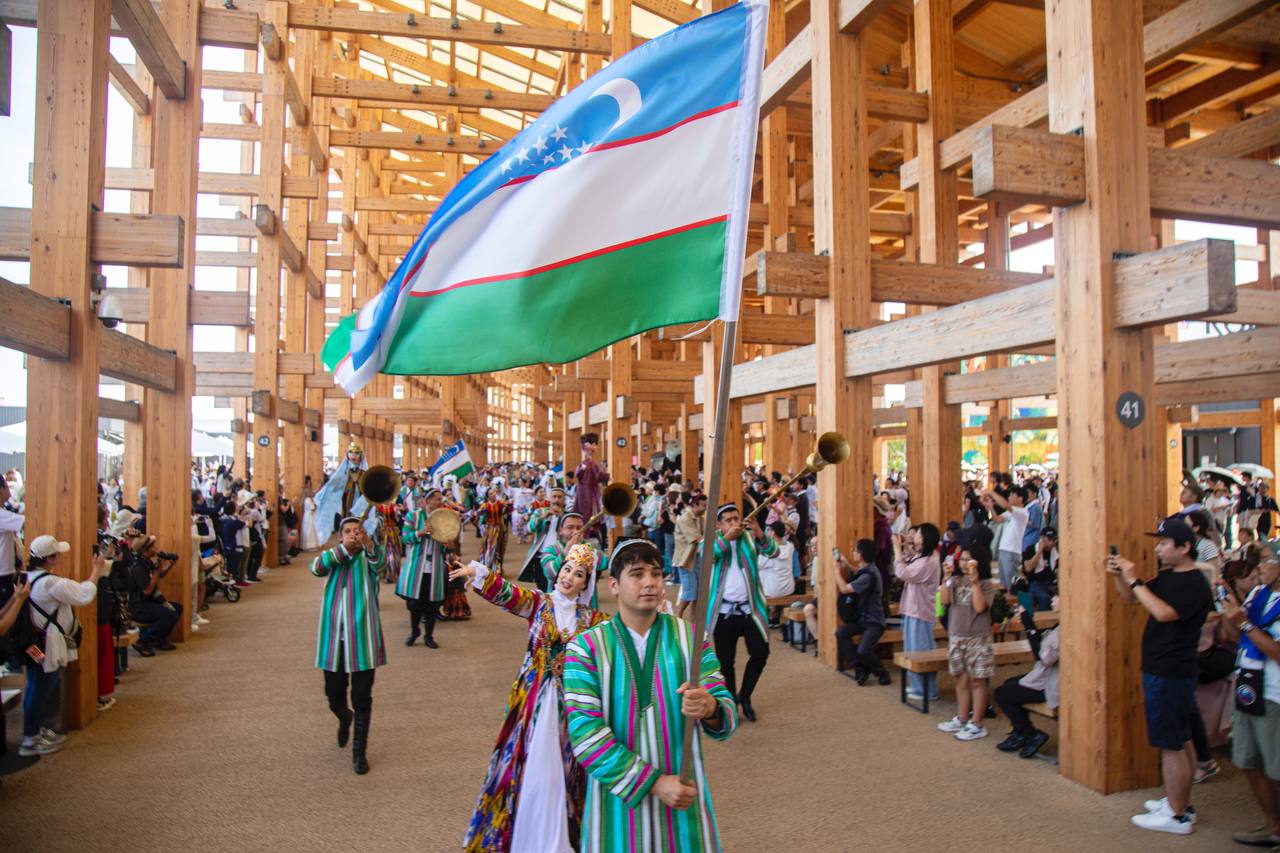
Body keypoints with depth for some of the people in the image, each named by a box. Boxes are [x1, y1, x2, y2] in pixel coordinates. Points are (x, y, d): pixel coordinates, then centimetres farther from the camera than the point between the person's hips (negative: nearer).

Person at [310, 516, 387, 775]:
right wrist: (344, 547, -32)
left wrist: (368, 543, -46)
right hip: (333, 637, 2)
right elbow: (316, 568, -18)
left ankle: (359, 752, 15)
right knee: (334, 697, 13)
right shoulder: (332, 557, 5)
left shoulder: (368, 557, 0)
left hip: (362, 637, -2)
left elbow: (379, 561, -25)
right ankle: (345, 718, 47)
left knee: (362, 698, 0)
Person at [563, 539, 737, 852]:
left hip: (683, 796, 2)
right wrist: (653, 782, -21)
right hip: (617, 799, -1)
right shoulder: (585, 647, -7)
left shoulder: (691, 637, -1)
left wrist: (711, 708, -30)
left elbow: (728, 715, -6)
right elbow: (585, 734, -15)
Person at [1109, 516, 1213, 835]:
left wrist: (1135, 580, -25)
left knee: (1171, 745, -3)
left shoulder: (1195, 584, -18)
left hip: (1171, 674, -10)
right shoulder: (1167, 576, 10)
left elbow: (1163, 612, -30)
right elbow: (1131, 599, 16)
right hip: (1160, 670, 10)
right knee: (1181, 741, 18)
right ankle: (1181, 803, 29)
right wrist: (1119, 576, -2)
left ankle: (1177, 816, 6)